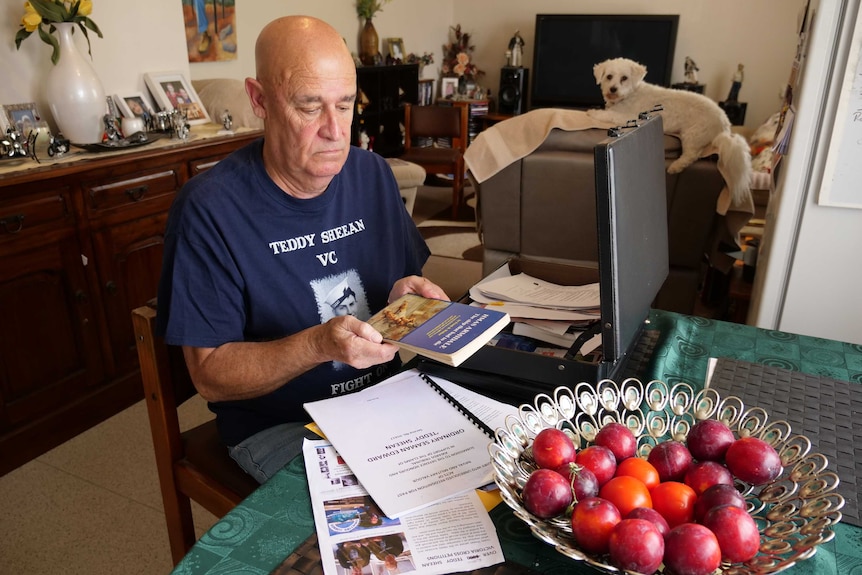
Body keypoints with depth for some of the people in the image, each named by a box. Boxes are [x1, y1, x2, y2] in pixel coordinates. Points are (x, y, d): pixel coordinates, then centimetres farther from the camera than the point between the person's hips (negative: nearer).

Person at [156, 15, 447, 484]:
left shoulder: (373, 174, 1)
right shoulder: (210, 208, -16)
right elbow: (210, 375, -14)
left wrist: (406, 299, -12)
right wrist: (318, 344, -29)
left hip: (386, 401, 6)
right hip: (277, 426, -5)